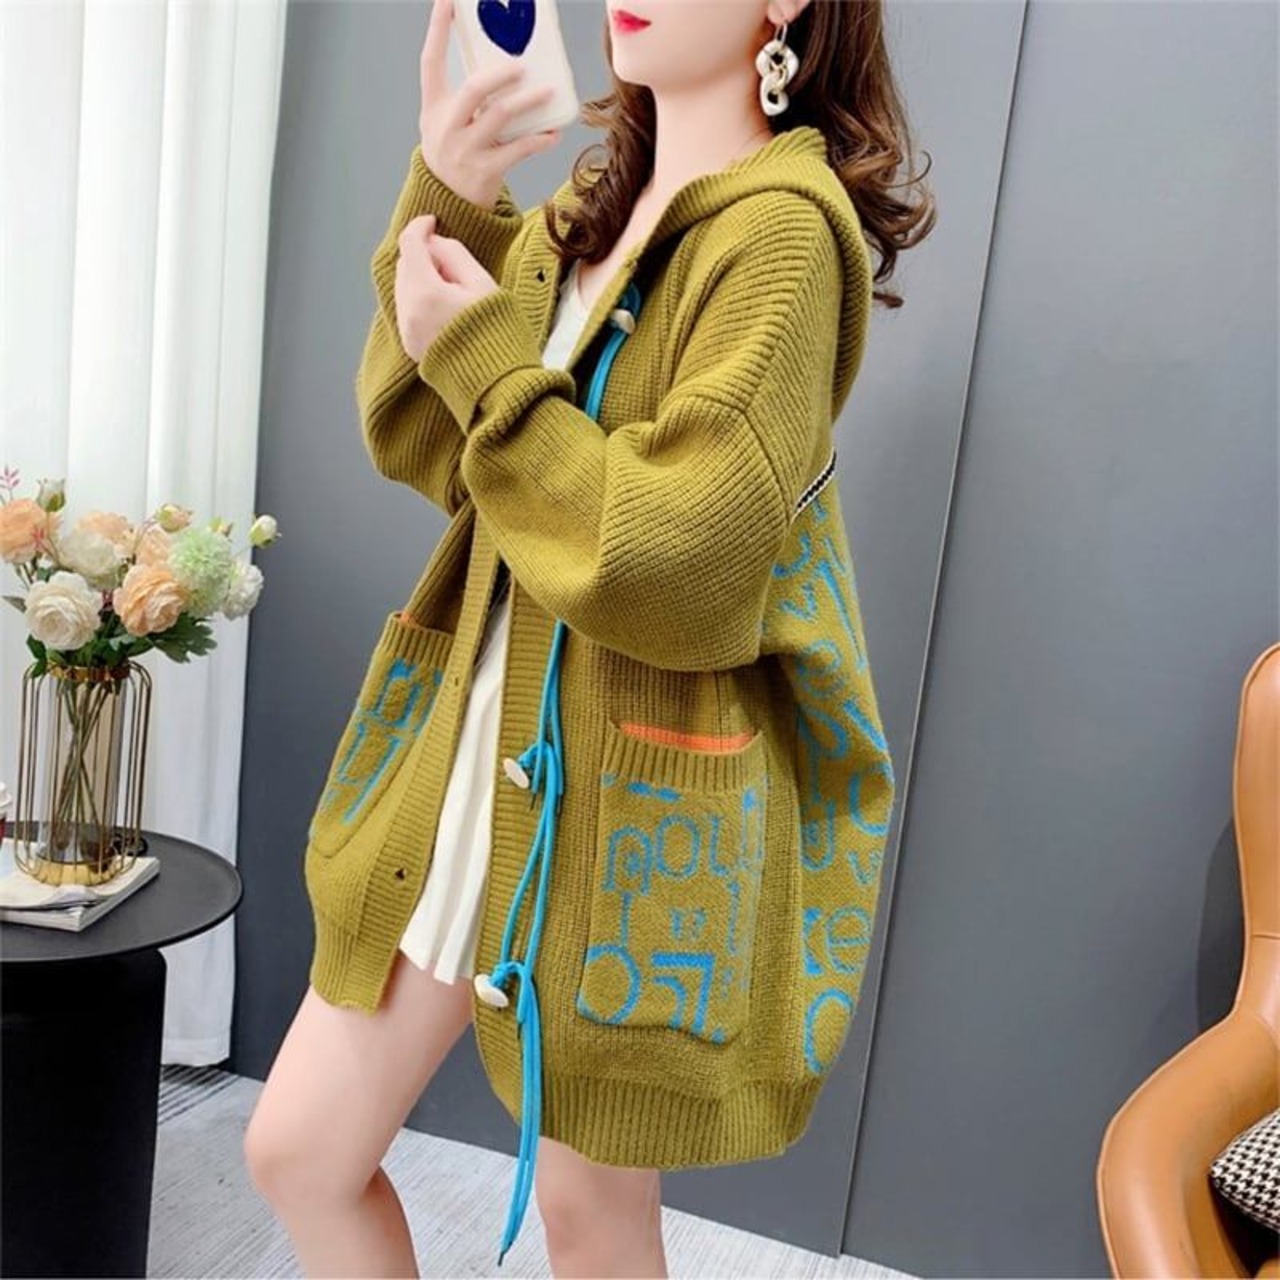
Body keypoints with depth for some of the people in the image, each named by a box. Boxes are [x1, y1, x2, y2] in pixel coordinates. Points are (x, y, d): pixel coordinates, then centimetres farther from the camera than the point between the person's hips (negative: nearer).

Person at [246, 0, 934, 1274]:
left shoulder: (782, 225, -15)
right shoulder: (588, 203, 11)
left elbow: (669, 565, -23)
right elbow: (423, 447, 7)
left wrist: (482, 359, -16)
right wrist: (446, 202, -4)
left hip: (635, 803, -7)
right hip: (476, 741, 8)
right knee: (297, 1147, 15)